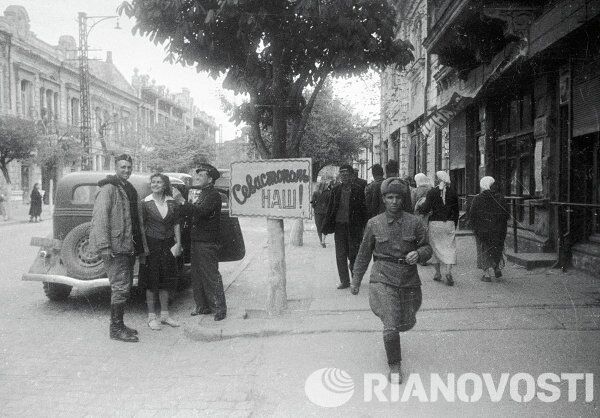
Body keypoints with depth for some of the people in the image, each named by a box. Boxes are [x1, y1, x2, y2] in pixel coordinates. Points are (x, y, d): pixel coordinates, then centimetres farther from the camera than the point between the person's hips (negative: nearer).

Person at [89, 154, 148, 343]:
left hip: (128, 247, 9)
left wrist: (142, 247, 19)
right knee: (121, 288, -7)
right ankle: (116, 329, 3)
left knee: (125, 287, 13)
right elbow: (100, 217, -16)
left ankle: (119, 325, 24)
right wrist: (104, 246, -23)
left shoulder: (130, 190, 19)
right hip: (114, 248, -9)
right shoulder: (108, 188, -8)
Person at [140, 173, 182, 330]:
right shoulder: (146, 203, -5)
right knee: (151, 282, 3)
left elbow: (176, 225, 7)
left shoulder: (172, 203, 4)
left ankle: (165, 314, 23)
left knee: (165, 281, 11)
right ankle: (151, 316, 14)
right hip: (151, 244, -3)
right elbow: (141, 226, -4)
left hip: (168, 244, 3)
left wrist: (178, 243, 1)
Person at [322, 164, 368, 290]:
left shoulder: (359, 190, -2)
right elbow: (330, 209, 11)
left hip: (353, 226, -3)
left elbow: (363, 210, -3)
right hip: (339, 225, 3)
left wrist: (363, 227, -8)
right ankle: (344, 281, 14)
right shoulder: (335, 190, 8)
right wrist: (326, 226, 5)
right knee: (341, 255, 5)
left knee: (353, 254, 2)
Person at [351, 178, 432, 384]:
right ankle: (395, 367, 10)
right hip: (383, 278, -2)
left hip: (409, 280, 2)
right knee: (391, 327, -12)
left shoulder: (414, 222, -2)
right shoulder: (374, 224, -2)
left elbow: (427, 248, 4)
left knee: (406, 323, 15)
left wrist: (418, 254, -21)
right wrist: (356, 281, 12)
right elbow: (364, 255, 7)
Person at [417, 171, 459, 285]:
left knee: (435, 247, 10)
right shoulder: (452, 192, 3)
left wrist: (419, 208, 10)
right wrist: (454, 224, 15)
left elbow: (426, 209, -11)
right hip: (449, 223, 2)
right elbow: (456, 210, 7)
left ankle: (438, 273, 15)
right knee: (450, 247, 2)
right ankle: (448, 271, -15)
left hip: (435, 223, -1)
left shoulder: (431, 192, -6)